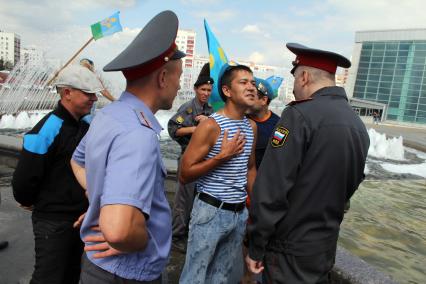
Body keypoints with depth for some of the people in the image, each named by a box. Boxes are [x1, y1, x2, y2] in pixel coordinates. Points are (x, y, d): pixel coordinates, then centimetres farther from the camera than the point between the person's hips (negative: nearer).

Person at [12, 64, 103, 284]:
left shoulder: (87, 125, 2)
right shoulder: (46, 132, -22)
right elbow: (24, 179, -19)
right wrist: (28, 202, -1)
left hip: (81, 216, 7)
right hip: (53, 221, -7)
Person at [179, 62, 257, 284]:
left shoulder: (252, 127, 6)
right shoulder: (210, 126, -16)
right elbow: (184, 175, -14)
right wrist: (222, 156, -21)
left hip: (239, 213, 7)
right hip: (211, 211, -6)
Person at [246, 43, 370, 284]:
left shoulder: (300, 115, -20)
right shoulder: (359, 124, 5)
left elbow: (271, 189, -22)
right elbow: (351, 185, 13)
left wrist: (256, 247, -12)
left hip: (291, 249, -7)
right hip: (327, 247, 7)